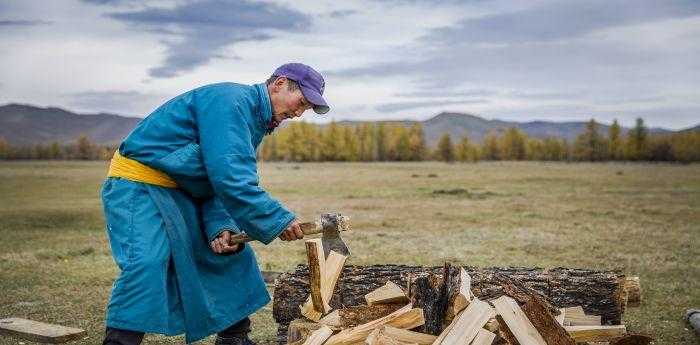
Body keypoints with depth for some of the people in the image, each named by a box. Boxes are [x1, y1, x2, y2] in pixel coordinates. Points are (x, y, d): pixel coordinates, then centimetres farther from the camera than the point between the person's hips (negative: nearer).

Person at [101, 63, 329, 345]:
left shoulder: (255, 120, 10)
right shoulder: (230, 100, -22)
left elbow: (222, 183, 6)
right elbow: (228, 177, -32)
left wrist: (220, 226, -12)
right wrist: (279, 220, -27)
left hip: (183, 193, 10)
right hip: (137, 184, -9)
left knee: (232, 254, 9)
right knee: (147, 263, -27)